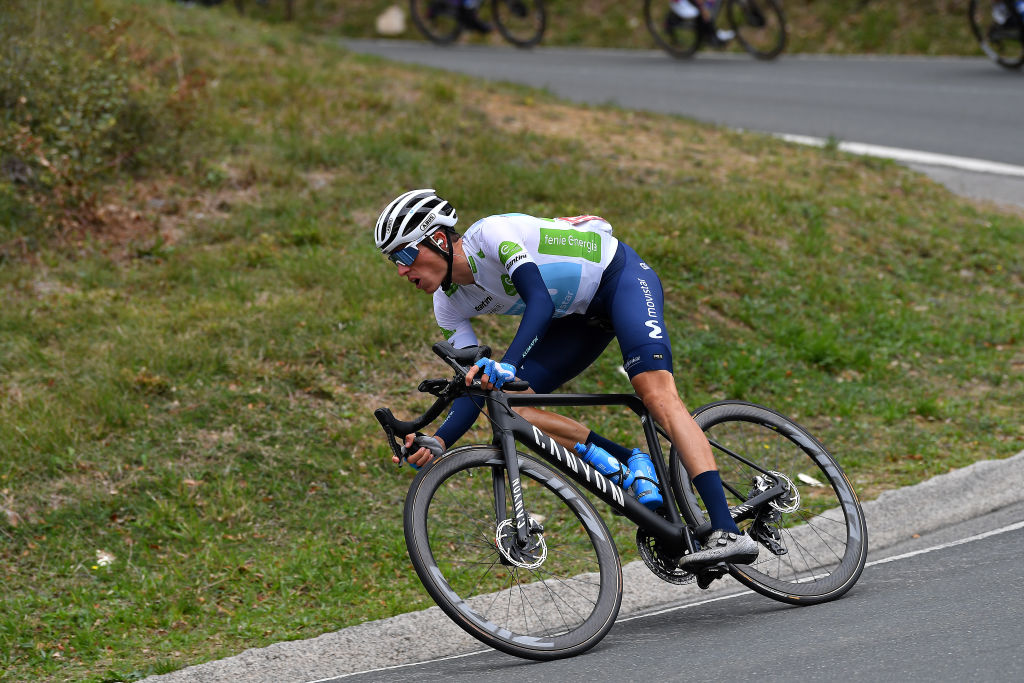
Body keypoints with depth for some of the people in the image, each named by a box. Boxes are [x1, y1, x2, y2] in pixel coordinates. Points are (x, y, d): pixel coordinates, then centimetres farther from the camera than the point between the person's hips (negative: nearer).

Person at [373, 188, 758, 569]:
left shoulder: (491, 234, -28)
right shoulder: (449, 305, -6)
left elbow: (540, 302, -40)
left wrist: (506, 364, -56)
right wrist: (438, 442, -26)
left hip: (620, 275, -8)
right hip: (579, 312, 8)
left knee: (657, 394, -29)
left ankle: (727, 533, -38)